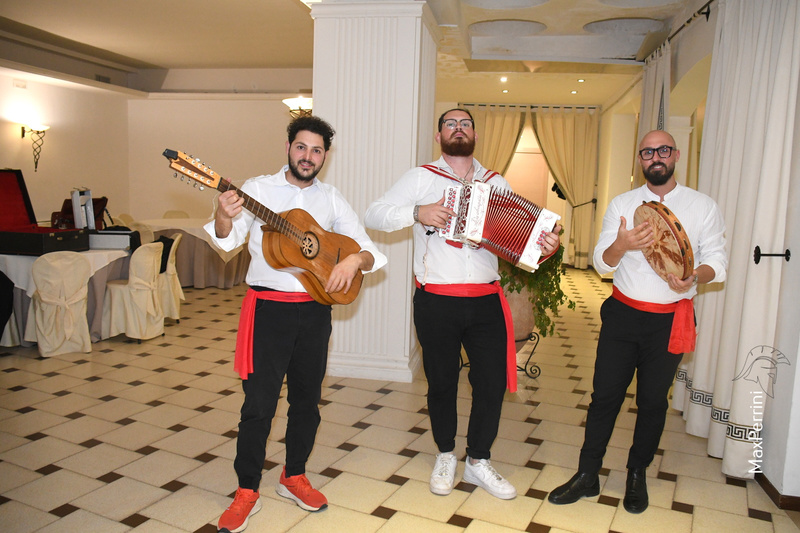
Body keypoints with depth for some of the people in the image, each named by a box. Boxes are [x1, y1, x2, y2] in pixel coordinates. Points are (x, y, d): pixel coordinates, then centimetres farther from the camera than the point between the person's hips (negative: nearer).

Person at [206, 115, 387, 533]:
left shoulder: (331, 200, 8)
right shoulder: (259, 188, 1)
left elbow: (370, 251, 3)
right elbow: (228, 241, -13)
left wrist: (354, 259, -19)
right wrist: (224, 216, -34)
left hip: (315, 309, 3)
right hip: (268, 307, -3)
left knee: (307, 398, 12)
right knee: (259, 401, 0)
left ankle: (294, 476, 31)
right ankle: (247, 491, 15)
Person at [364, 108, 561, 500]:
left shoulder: (496, 183, 12)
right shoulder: (420, 178, 3)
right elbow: (373, 215, -4)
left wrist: (543, 244, -15)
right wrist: (417, 212, -20)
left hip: (486, 303, 3)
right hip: (436, 303, -2)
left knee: (492, 383, 5)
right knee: (441, 383, 10)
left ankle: (478, 461, 25)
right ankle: (446, 456, 32)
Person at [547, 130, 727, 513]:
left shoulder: (703, 207, 2)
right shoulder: (621, 205, 4)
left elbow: (717, 261, 1)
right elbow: (602, 263, -2)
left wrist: (695, 276, -21)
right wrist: (620, 245, -24)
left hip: (670, 320, 0)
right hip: (623, 313, 1)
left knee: (653, 400, 11)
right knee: (605, 395, 3)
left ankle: (637, 476, 29)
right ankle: (587, 475, 16)